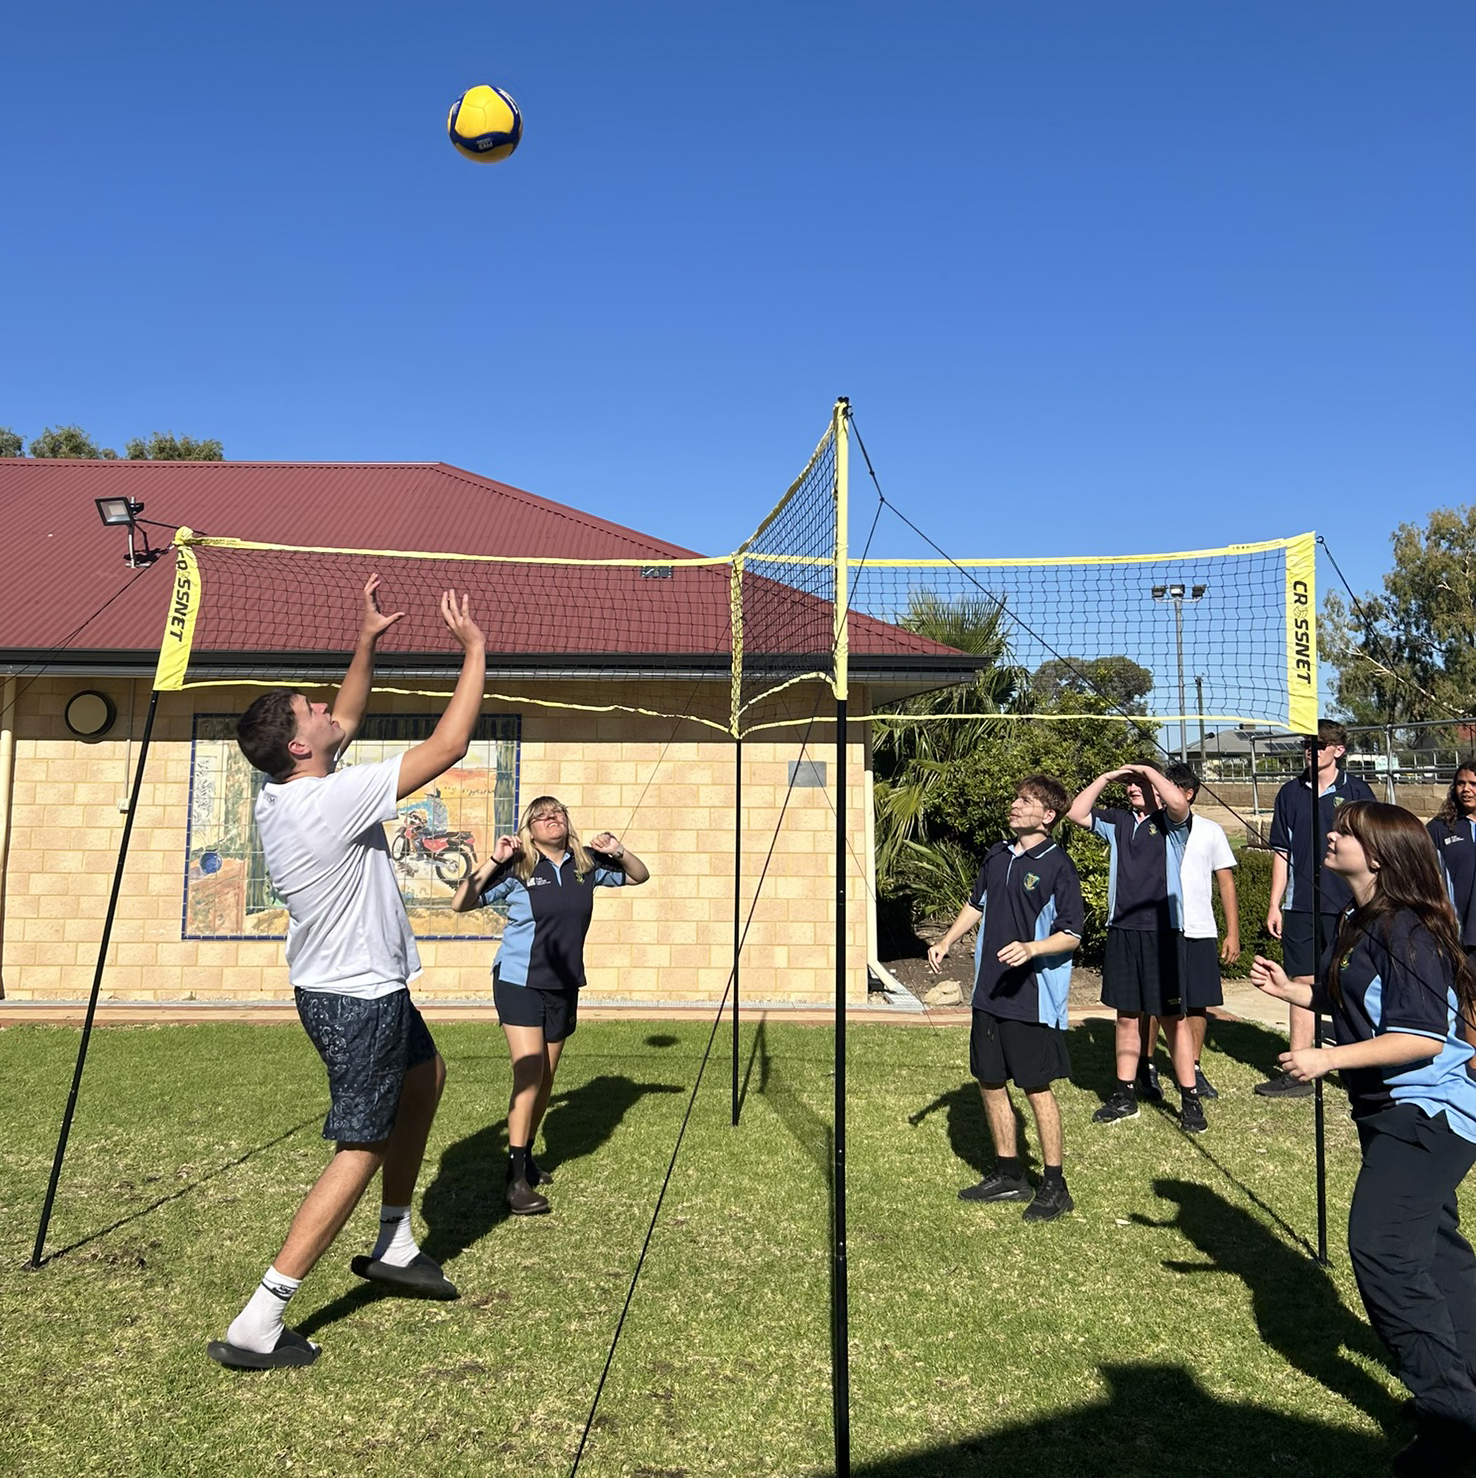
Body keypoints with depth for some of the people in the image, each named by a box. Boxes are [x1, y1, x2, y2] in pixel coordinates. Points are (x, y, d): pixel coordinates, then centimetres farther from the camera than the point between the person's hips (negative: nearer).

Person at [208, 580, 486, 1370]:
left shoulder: (280, 792, -1)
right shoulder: (334, 800, -26)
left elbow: (349, 721, 17)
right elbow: (448, 745, -25)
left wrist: (366, 642, 10)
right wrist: (474, 650, -17)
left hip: (356, 986, 10)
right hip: (359, 998, -10)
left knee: (425, 1074, 26)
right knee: (360, 1150, -1)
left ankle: (394, 1248, 32)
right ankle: (256, 1326, 3)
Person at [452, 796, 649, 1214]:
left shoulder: (587, 864, 0)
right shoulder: (517, 869, -11)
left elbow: (639, 876, 12)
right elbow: (460, 903, -15)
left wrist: (619, 851, -7)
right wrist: (492, 861, -22)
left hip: (564, 987, 5)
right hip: (520, 982, -5)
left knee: (546, 1079, 13)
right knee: (529, 1074, -14)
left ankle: (525, 1158, 31)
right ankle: (517, 1180, -8)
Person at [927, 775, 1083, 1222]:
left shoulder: (1057, 866, -11)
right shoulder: (997, 855, 9)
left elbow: (1071, 935, -11)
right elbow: (977, 904, 23)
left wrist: (1031, 949, -26)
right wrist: (946, 942, 15)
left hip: (1034, 998, -7)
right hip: (989, 992, 7)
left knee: (1037, 1089, 0)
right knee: (990, 1083, 13)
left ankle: (1054, 1186, 14)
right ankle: (1008, 1175, 28)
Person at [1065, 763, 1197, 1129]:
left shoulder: (1170, 823, -2)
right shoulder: (1117, 821, 12)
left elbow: (1178, 803, -24)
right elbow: (1076, 813, 7)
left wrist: (1147, 769, -11)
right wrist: (1107, 777, 3)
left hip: (1161, 931, -5)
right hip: (1121, 931, 5)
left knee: (1171, 1017, 0)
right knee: (1126, 1016, 13)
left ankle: (1190, 1100, 10)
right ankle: (1125, 1095, 23)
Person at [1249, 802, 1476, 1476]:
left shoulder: (1405, 931, -23)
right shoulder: (1361, 923, 8)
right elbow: (1355, 1003, 18)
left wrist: (1328, 1058, -27)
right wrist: (1289, 988, 4)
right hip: (1399, 1113, 11)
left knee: (1381, 1249, -12)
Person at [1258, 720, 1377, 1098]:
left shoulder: (1356, 791, 0)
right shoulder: (1291, 793, 8)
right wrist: (1274, 904, 8)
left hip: (1346, 907, -3)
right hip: (1300, 906, 3)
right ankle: (1297, 1073, 11)